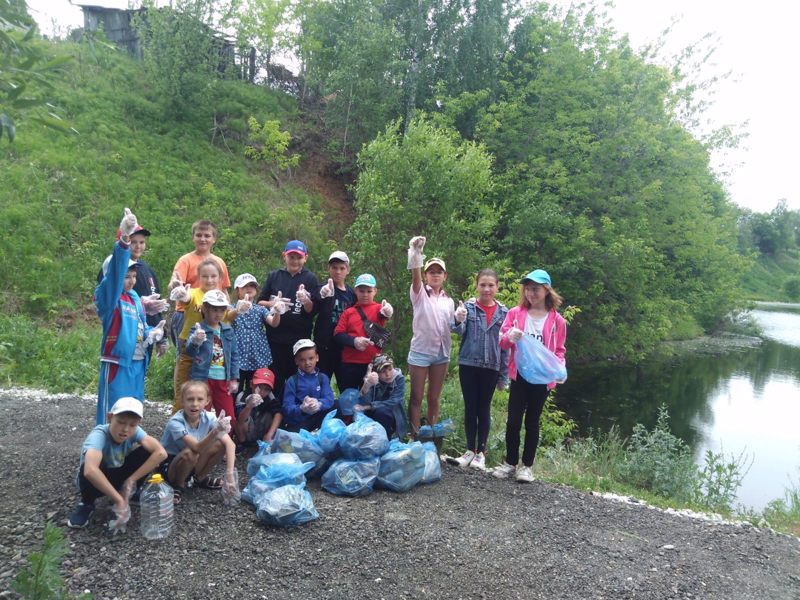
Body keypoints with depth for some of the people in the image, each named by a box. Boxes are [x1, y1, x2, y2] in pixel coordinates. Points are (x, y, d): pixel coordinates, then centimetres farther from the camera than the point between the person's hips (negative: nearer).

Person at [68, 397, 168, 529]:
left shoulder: (134, 431, -22)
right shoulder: (99, 435, -35)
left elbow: (161, 453, -31)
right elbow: (90, 471, -53)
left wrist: (131, 480, -33)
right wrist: (119, 501, -49)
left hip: (119, 476, 3)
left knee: (146, 452, -22)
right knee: (88, 468, -36)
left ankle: (133, 491, 3)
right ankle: (86, 504, -5)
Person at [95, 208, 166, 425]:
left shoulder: (134, 298, 14)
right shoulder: (107, 296, -8)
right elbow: (115, 271, -25)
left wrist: (153, 332, 0)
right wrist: (123, 239, -40)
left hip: (138, 363, 7)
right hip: (116, 364, -7)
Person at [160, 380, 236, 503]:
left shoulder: (209, 418, -16)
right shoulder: (176, 422, -29)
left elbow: (229, 443, -24)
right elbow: (197, 448, -40)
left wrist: (229, 473, -35)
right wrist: (216, 431, -57)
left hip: (193, 465, 5)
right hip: (169, 465, -4)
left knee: (220, 444, -19)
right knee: (190, 453, -36)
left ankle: (200, 478, 5)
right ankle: (178, 486, -6)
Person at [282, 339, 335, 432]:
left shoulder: (323, 378, 8)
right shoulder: (292, 381, 0)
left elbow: (329, 399, -7)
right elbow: (287, 408, -10)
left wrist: (318, 404, -31)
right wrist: (302, 409, -32)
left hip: (319, 420, 3)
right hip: (297, 423, -3)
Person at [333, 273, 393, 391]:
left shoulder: (379, 308, 4)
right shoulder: (348, 312, 8)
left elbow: (383, 314, -21)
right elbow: (338, 334, 0)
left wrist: (387, 312, -45)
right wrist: (354, 341, -18)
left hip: (373, 362, -1)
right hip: (349, 363, 1)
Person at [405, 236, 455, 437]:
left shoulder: (448, 300, 11)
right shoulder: (420, 293, -2)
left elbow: (450, 328, 14)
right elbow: (415, 277, -23)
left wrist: (450, 350, 11)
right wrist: (416, 253, -41)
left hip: (441, 353, 4)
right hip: (420, 352, -4)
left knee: (434, 399, 11)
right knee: (416, 398, 1)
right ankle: (415, 438, 8)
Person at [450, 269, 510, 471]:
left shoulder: (503, 313, 2)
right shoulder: (468, 306, -3)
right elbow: (459, 331, -17)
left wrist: (504, 375, 3)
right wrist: (458, 321, -41)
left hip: (491, 367, 1)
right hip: (468, 365, -1)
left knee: (484, 409, 8)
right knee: (470, 407, 7)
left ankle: (481, 452, 17)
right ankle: (470, 450, 18)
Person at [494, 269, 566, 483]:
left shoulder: (557, 320, -1)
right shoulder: (515, 313, 1)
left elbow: (559, 350, 6)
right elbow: (502, 342, 0)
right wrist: (509, 336, -23)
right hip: (519, 375, 1)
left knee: (532, 422, 9)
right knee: (513, 419, 2)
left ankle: (527, 465, 18)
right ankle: (510, 462, 17)